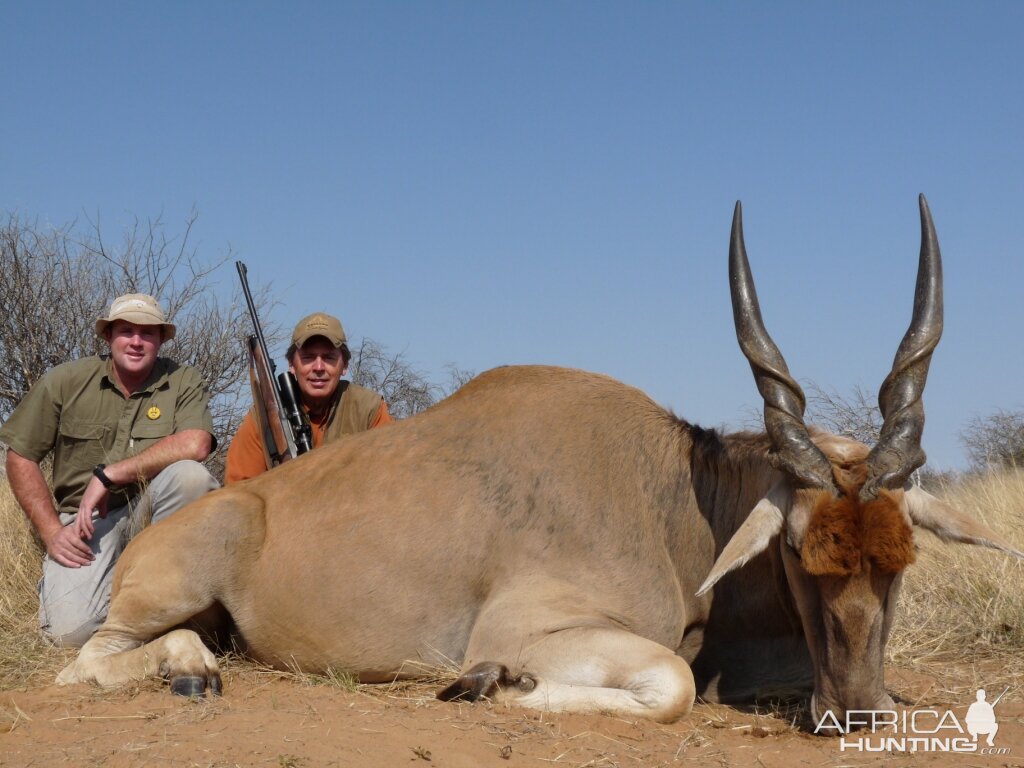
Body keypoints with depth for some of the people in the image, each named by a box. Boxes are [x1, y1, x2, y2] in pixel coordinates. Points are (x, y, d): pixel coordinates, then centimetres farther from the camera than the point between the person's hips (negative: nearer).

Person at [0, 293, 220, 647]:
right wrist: (51, 532, -7)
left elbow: (195, 445, -22)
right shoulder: (66, 380, -1)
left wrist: (108, 475, -22)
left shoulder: (184, 382, -3)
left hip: (151, 510, 1)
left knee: (189, 473, -32)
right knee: (72, 629, -24)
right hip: (85, 520, 0)